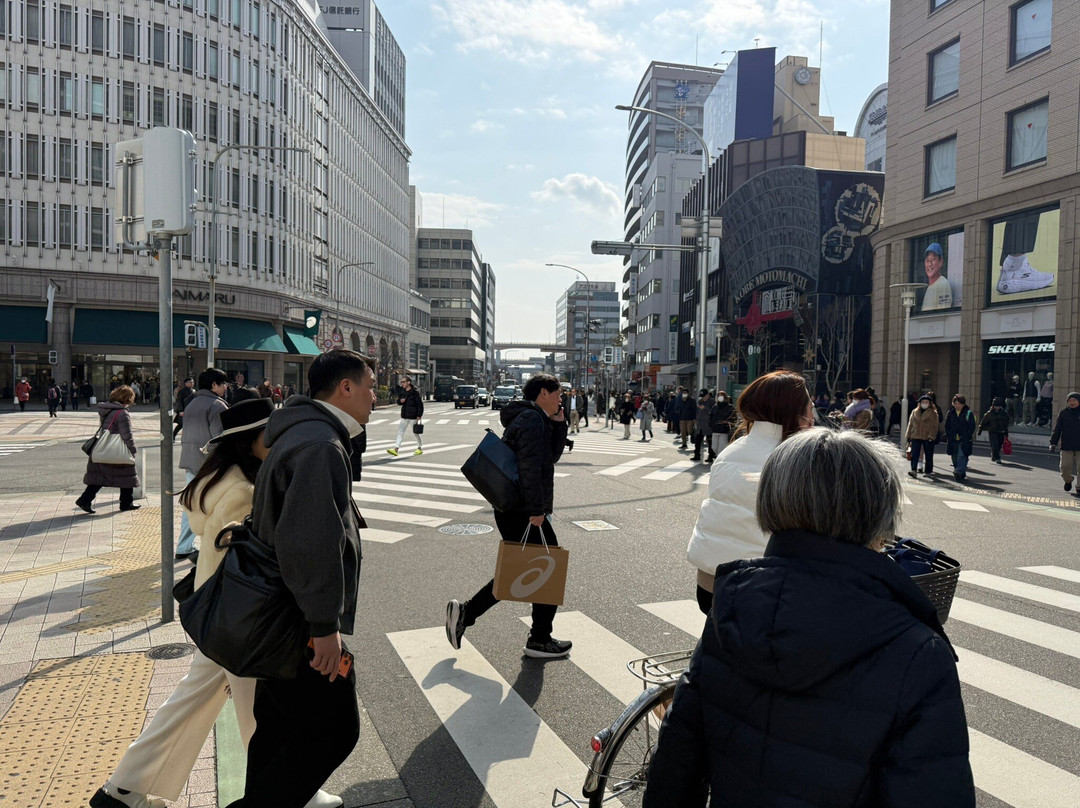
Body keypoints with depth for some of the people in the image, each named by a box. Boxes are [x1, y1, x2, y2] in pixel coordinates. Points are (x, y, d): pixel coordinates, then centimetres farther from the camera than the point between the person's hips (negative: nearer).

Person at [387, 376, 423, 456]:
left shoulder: (415, 392, -13)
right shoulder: (402, 392, 8)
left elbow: (420, 404, -13)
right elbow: (398, 401, 19)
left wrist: (419, 415, -16)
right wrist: (400, 400, -6)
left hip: (413, 417, -7)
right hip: (404, 416, 7)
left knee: (415, 433, 6)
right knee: (400, 432, 1)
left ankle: (420, 448, 22)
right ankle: (395, 449, -2)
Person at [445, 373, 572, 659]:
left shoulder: (524, 419, 19)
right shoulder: (532, 419, -15)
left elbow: (551, 456, 20)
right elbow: (530, 467, -24)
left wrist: (558, 424, 10)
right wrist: (537, 510, -24)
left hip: (509, 511, 10)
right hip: (524, 513, -10)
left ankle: (464, 612, 16)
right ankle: (540, 640, 14)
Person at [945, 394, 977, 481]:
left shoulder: (969, 414, 0)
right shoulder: (950, 413, 10)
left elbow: (972, 427, -1)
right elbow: (947, 426, 13)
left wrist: (965, 437, -10)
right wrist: (949, 436, 0)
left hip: (964, 441, -4)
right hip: (953, 440, 4)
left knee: (961, 456, -16)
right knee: (954, 457, 7)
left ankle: (959, 472, -24)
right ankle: (962, 474, 20)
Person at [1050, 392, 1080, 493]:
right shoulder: (1063, 413, 4)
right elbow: (1057, 429, 7)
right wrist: (1053, 443, 1)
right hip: (1066, 446, 1)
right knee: (1065, 466, -2)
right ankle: (1068, 480, 27)